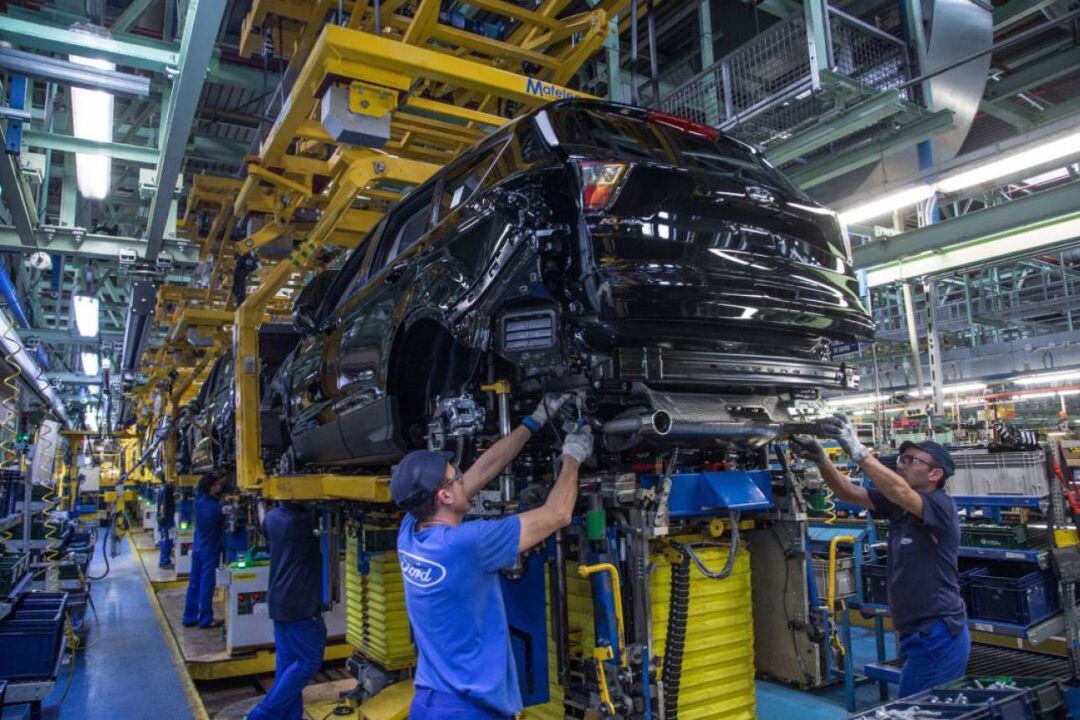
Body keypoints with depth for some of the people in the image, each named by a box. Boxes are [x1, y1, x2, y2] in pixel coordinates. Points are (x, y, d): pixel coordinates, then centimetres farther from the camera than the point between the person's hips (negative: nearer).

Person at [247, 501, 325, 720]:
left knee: (287, 661, 13)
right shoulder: (306, 520, -20)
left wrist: (261, 504, 42)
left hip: (279, 601, 8)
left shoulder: (273, 517, 3)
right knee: (309, 661, 1)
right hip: (300, 603, -8)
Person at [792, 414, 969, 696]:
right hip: (920, 635, 8)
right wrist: (821, 458, -17)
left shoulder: (941, 505, -12)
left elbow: (901, 492, -32)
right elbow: (848, 493, -1)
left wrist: (858, 450, -41)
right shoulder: (897, 506, 9)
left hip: (939, 637, -8)